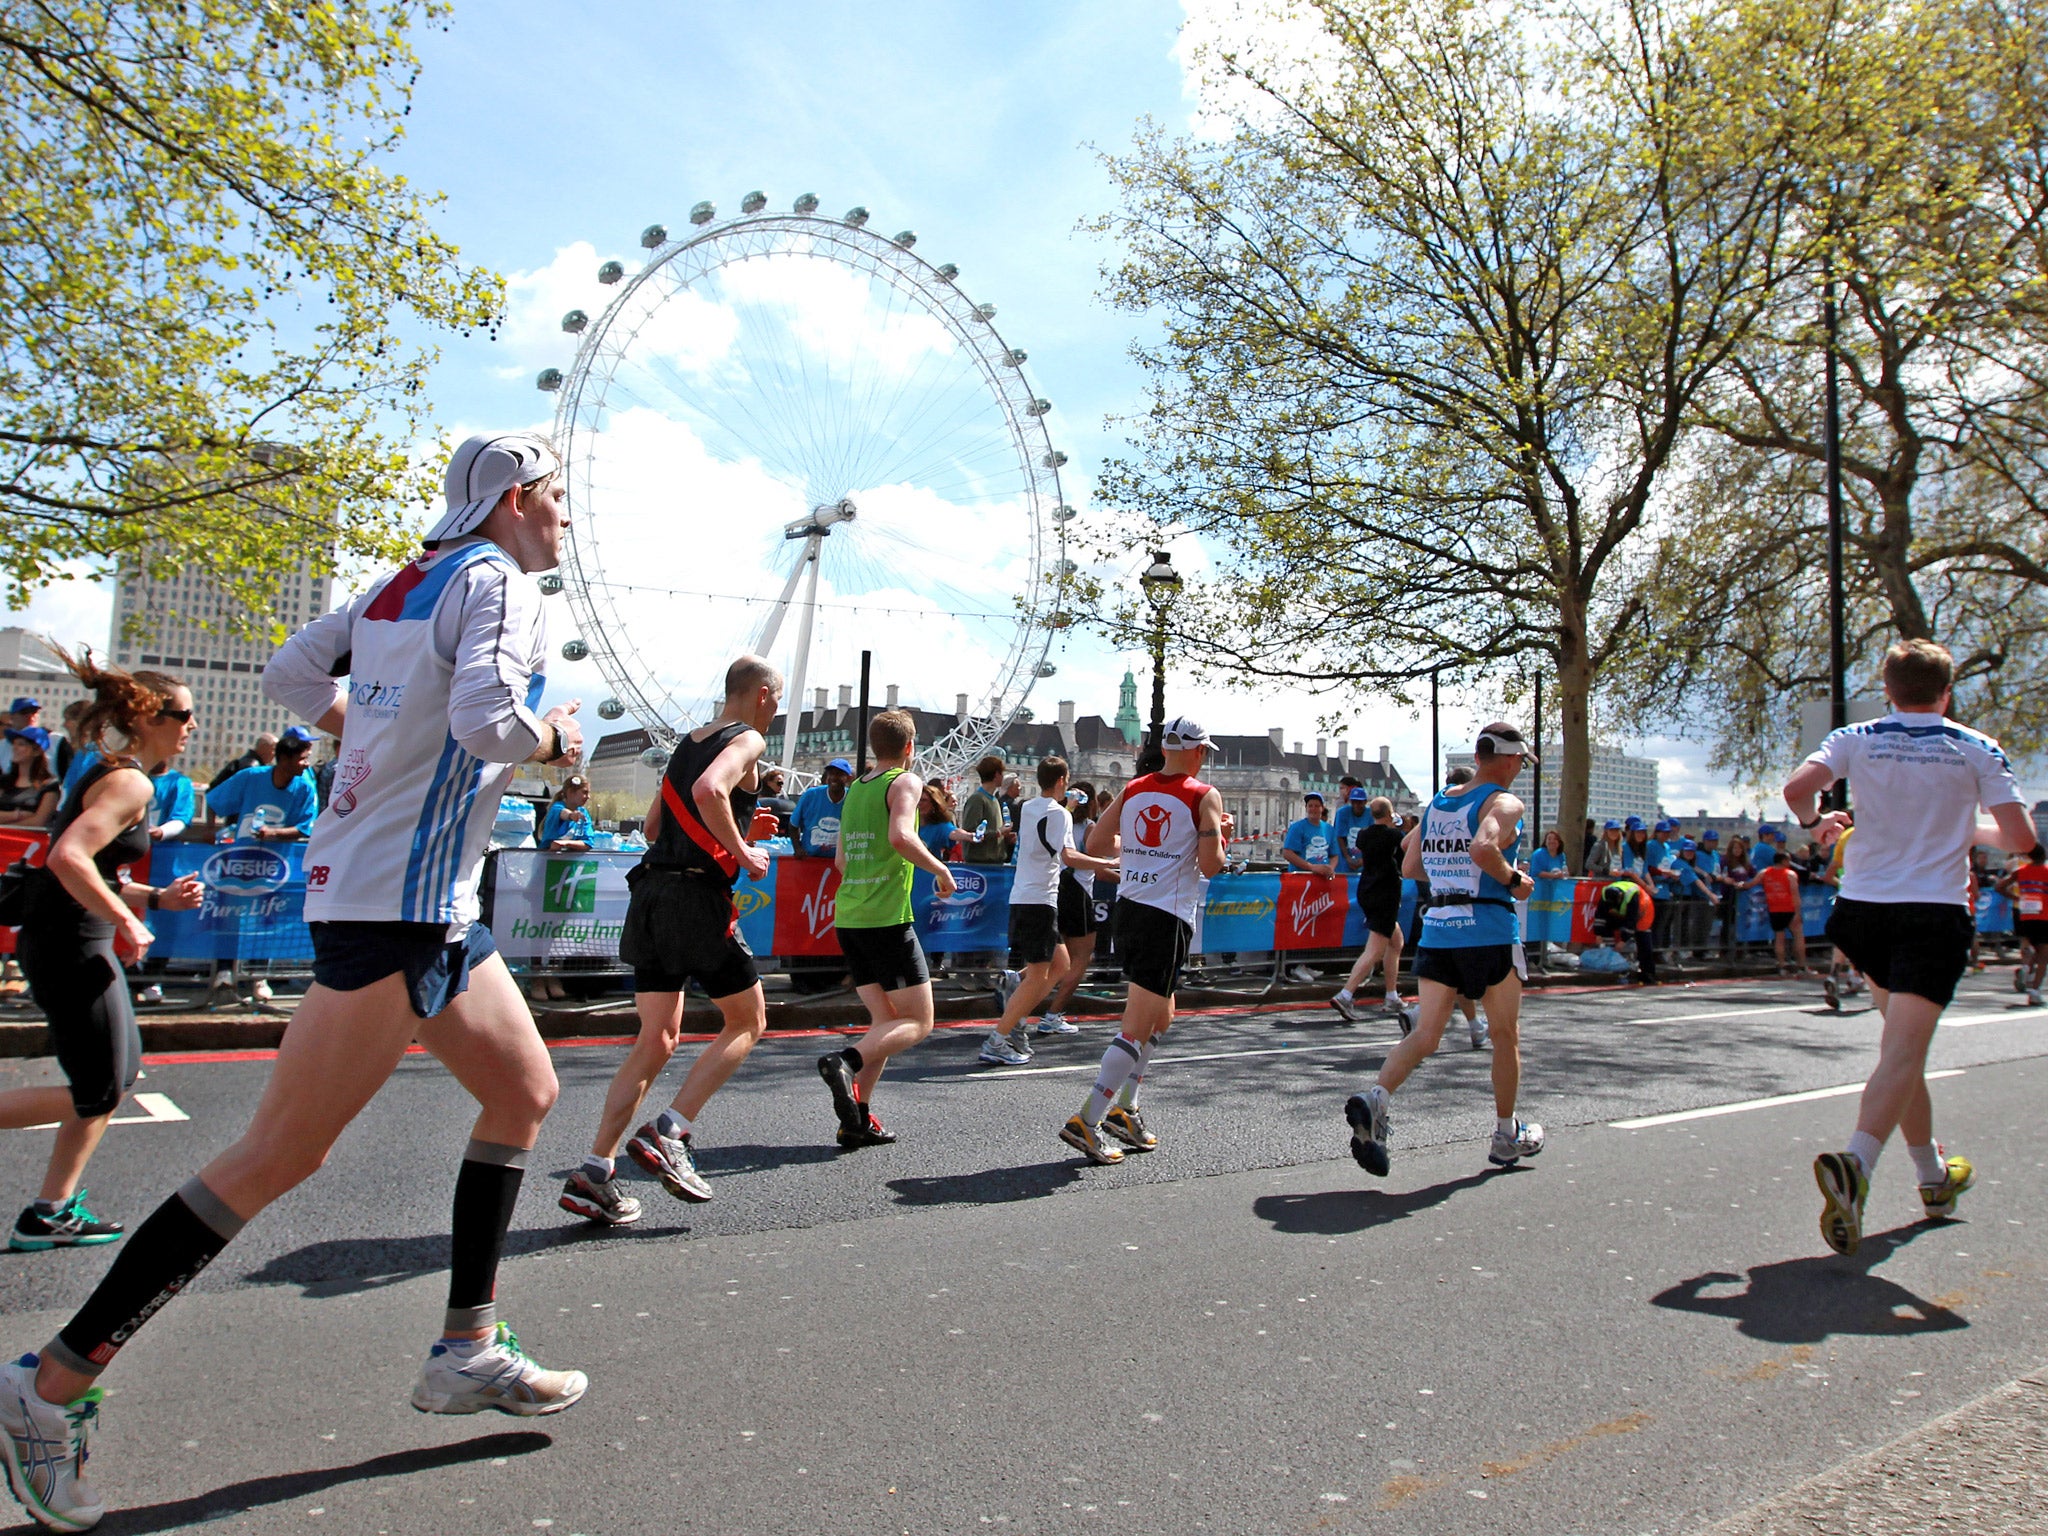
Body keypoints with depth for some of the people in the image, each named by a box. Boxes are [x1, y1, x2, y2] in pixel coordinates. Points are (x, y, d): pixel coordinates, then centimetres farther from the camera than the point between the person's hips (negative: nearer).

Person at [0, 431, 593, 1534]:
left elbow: (290, 674, 18)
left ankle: (467, 1353, 20)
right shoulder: (498, 582, -11)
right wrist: (553, 737, -6)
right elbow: (487, 720, -25)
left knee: (524, 1091, 14)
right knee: (278, 1157, -3)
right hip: (393, 911, -10)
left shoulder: (405, 582, 15)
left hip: (430, 909, 10)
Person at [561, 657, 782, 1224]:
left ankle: (594, 1172, 5)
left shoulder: (688, 742, 21)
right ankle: (668, 1134, -2)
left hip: (651, 891, 8)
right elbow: (708, 791, -25)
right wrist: (744, 853, -14)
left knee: (657, 1040, 11)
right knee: (747, 1022, 9)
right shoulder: (747, 741, -4)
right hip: (699, 895, -8)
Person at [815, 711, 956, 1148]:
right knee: (918, 1022, 1)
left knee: (886, 1021, 14)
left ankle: (858, 1120, 6)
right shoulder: (905, 782, -5)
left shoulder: (854, 789, 17)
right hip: (887, 919, -8)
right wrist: (940, 870, -10)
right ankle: (846, 1061, -22)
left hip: (848, 919, 8)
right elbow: (900, 837, -24)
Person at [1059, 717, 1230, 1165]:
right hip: (1168, 918, -7)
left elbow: (1096, 844, 10)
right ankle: (1087, 1121, -6)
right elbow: (1210, 866, -11)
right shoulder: (1204, 797, -6)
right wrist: (1222, 834, 7)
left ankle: (1124, 1109, 26)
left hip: (1127, 909, 7)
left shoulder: (1132, 789, 9)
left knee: (1160, 1018, 23)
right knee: (1137, 1028, -3)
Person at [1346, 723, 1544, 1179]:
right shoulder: (1504, 803, -7)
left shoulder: (1436, 804, 14)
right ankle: (1507, 1135, 25)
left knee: (1425, 1033, 1)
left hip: (1436, 930, 5)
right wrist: (1513, 879, -11)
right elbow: (1483, 848, -26)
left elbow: (1409, 867, 17)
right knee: (1506, 1036, 13)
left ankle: (1374, 1098, -23)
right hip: (1489, 931, -5)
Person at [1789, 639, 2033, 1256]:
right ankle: (1854, 1163, -35)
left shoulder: (1856, 740, 3)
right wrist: (1973, 830, 19)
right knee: (1903, 1051, -12)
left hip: (1862, 907, 3)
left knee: (1903, 1044, 21)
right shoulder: (1977, 749, 3)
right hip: (1935, 912, -3)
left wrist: (1814, 822, 8)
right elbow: (2021, 839, -3)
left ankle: (1932, 1175, 32)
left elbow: (1797, 788, -13)